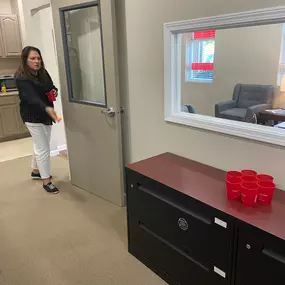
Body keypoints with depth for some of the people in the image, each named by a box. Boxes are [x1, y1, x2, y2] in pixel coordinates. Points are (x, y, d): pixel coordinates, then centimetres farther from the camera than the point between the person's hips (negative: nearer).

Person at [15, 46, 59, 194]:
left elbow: (51, 87, 16)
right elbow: (31, 98, -35)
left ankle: (36, 171, 40)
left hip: (45, 115, 8)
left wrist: (55, 91, -9)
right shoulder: (21, 79, -21)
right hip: (33, 117, -7)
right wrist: (47, 108, -53)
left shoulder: (43, 73, 0)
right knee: (43, 148, -6)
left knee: (40, 146, 20)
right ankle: (46, 181, 6)